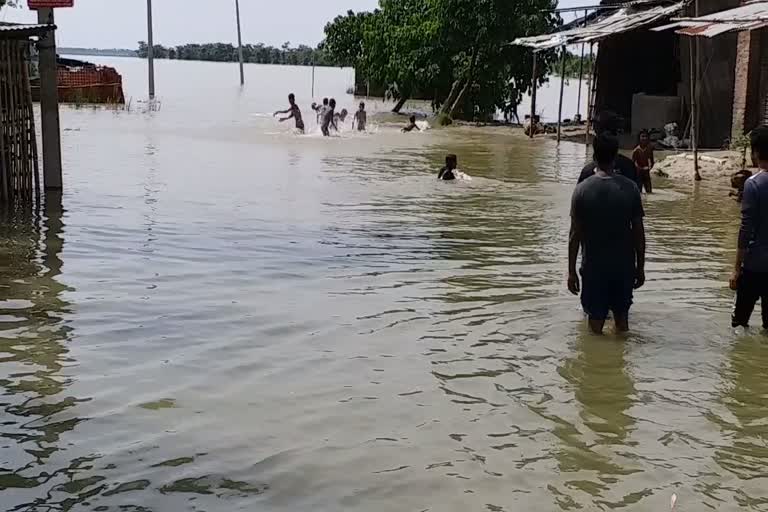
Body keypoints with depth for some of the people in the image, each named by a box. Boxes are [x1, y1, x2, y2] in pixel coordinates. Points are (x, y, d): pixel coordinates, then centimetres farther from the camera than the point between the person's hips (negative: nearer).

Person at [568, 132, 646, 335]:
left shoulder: (583, 189, -10)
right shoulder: (630, 188, -6)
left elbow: (575, 234, -8)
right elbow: (639, 232, -3)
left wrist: (571, 271, 0)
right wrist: (640, 267, 8)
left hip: (593, 267, -1)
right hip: (624, 267, 1)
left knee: (596, 321, 10)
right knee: (622, 317, 18)